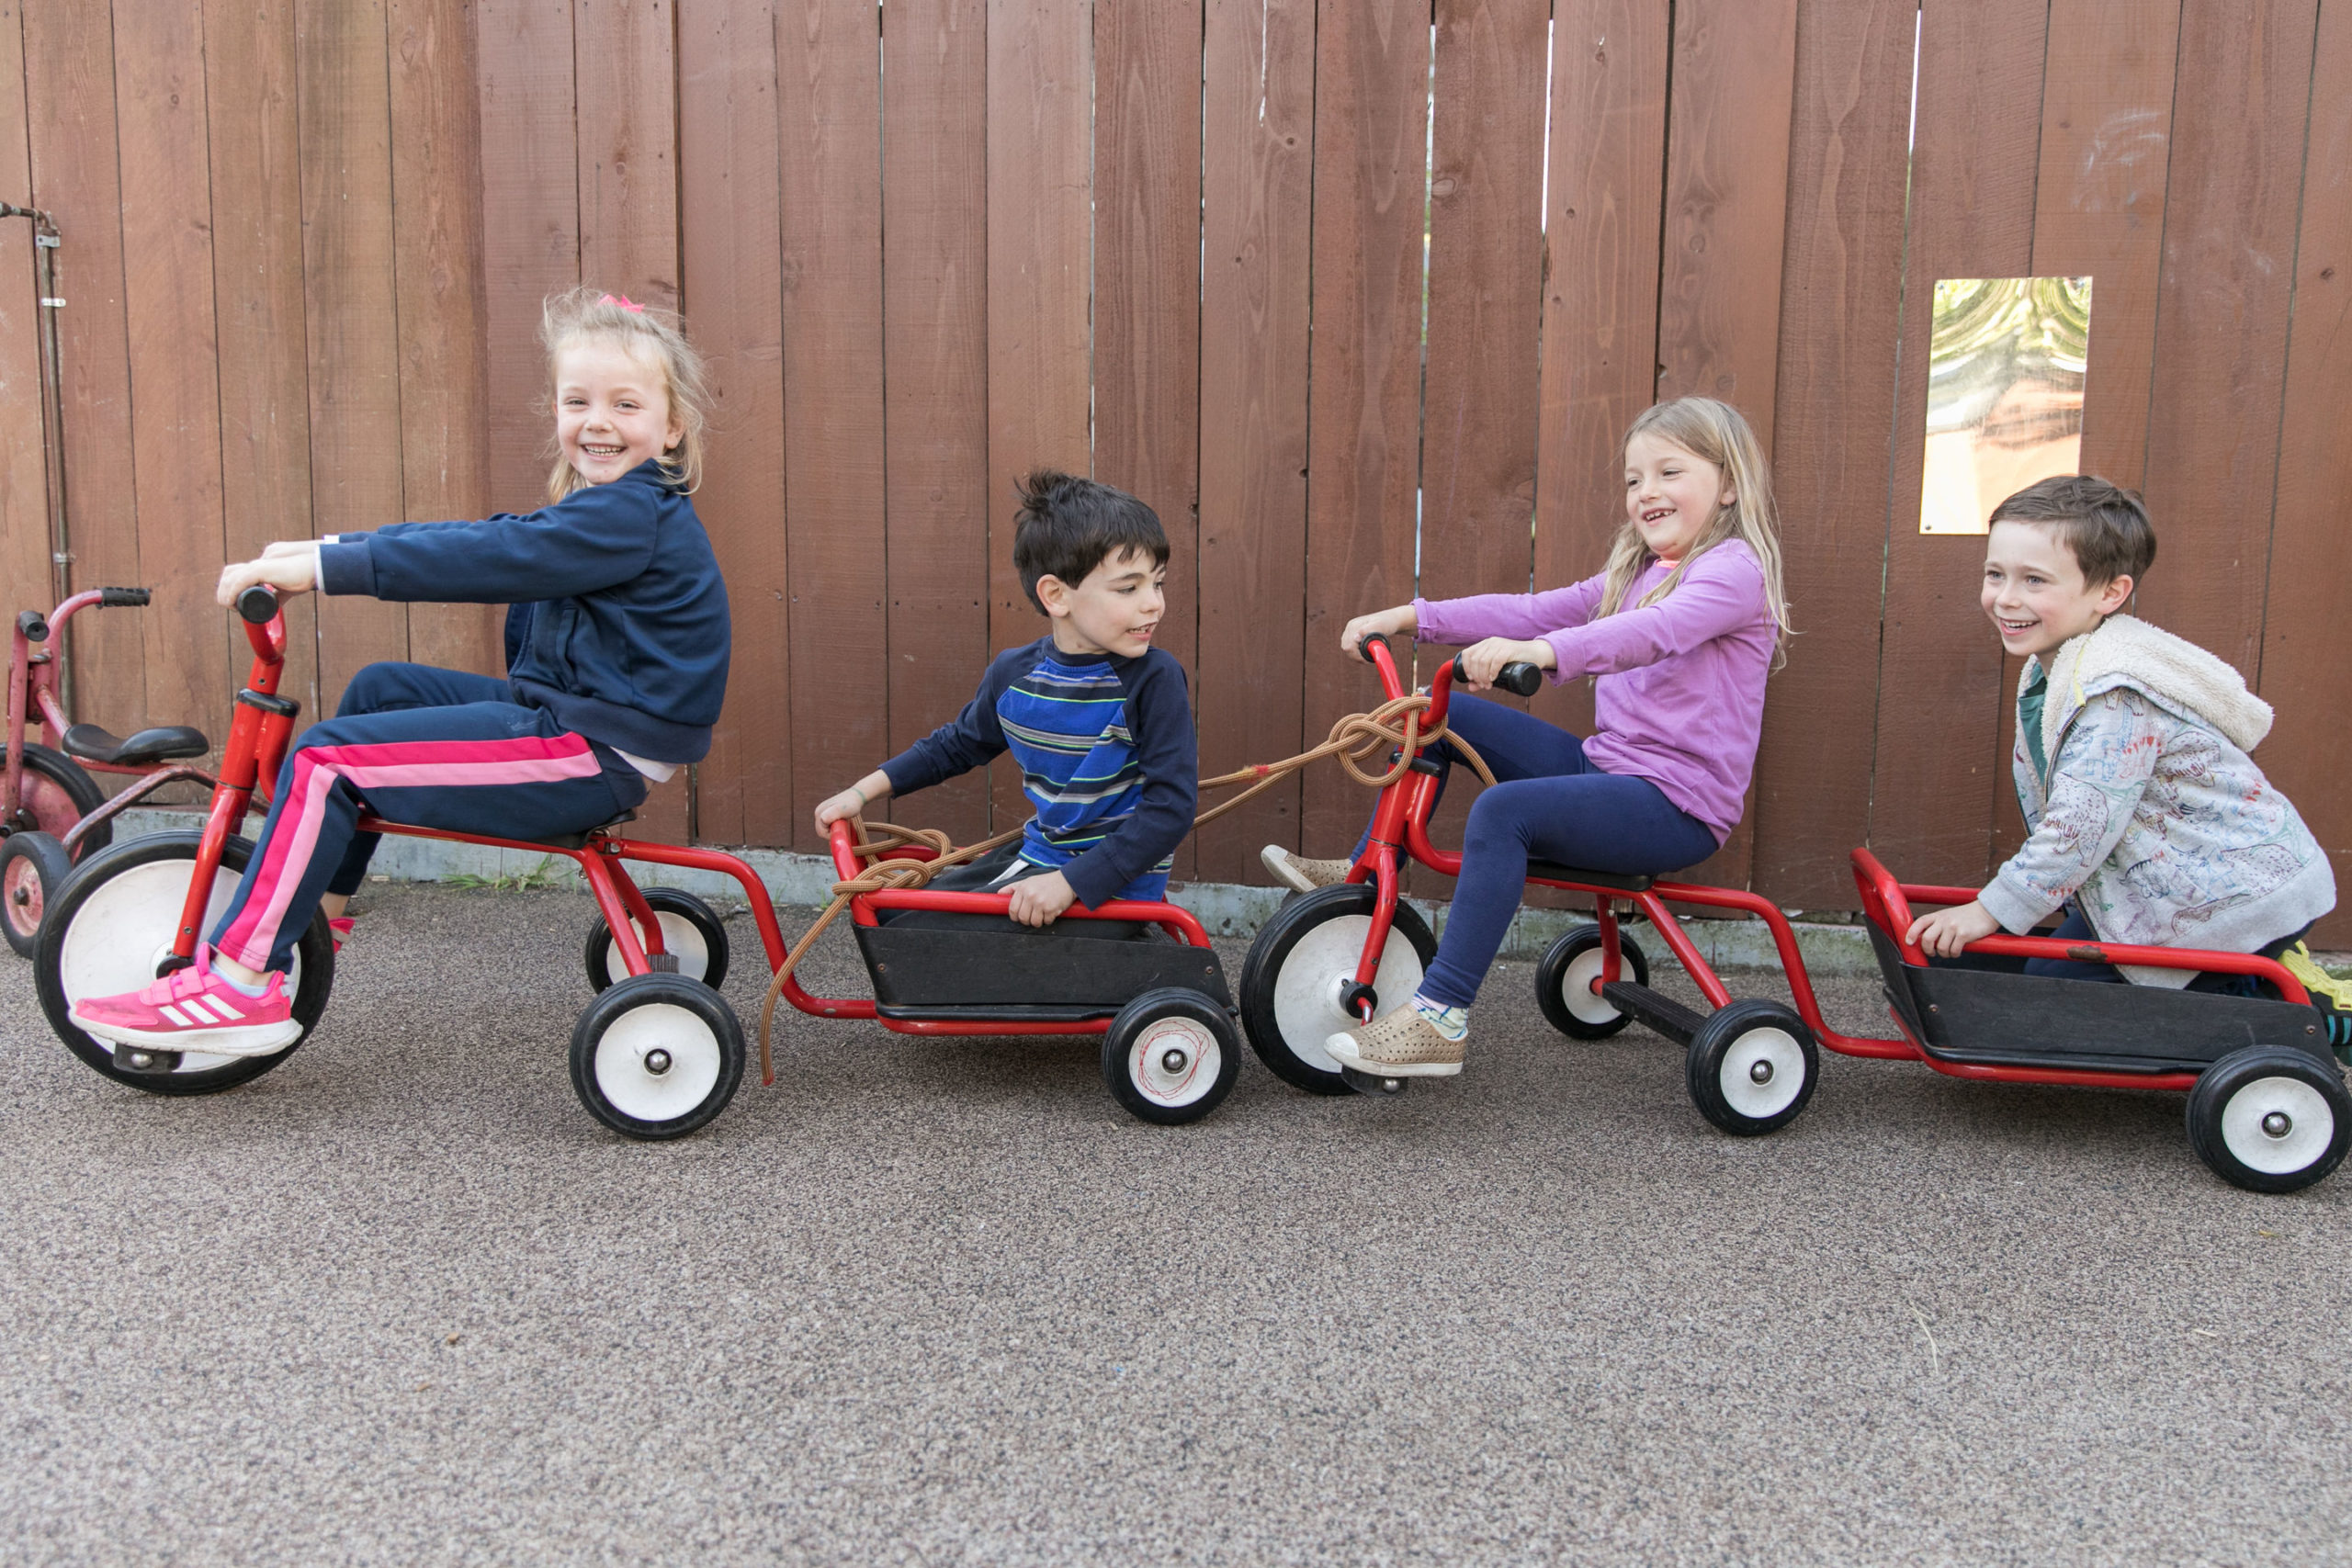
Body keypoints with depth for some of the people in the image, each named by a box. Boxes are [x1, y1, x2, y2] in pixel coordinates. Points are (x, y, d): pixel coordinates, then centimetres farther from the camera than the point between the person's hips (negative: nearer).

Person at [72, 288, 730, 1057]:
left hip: (594, 754, -10)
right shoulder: (599, 511, 15)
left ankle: (239, 983, -8)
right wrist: (328, 549, 10)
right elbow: (481, 539, 16)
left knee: (328, 759, -12)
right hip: (559, 712, 10)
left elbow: (482, 559, -25)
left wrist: (324, 568, -23)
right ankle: (316, 901, 24)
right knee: (381, 688, 19)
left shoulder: (636, 515, -18)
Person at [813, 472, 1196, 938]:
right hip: (1035, 855, 7)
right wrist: (862, 792, 13)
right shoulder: (1014, 673, -1)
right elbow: (956, 744, 19)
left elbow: (1171, 808, -22)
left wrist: (1069, 882, -28)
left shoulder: (1154, 678, -18)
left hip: (1107, 891, -7)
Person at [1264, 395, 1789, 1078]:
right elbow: (1536, 612, 13)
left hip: (1679, 806, -9)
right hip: (1604, 766, 9)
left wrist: (1539, 652, -48)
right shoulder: (1637, 573, 18)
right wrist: (1411, 618, 3)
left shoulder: (1734, 569, -11)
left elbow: (1654, 633, -31)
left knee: (1504, 810, -33)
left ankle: (1440, 1021, -33)